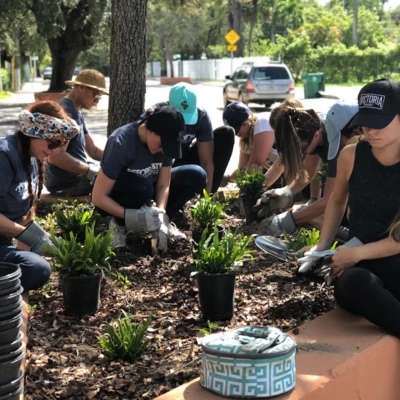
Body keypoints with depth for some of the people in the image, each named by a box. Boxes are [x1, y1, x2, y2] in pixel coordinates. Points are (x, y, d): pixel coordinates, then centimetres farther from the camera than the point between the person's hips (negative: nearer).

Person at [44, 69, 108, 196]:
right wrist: (91, 171, -25)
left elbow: (93, 150, 16)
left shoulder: (77, 113, 14)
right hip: (67, 183, -11)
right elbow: (55, 156, -29)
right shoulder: (65, 110, -19)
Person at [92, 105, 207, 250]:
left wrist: (160, 214, -28)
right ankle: (119, 224, -13)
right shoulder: (122, 143, -31)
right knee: (141, 187, -40)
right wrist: (134, 216, -38)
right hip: (118, 196, -5)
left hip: (147, 192, 5)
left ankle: (156, 221, -5)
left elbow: (163, 185, -10)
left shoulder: (164, 140, -16)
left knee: (196, 176, -14)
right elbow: (98, 197, -29)